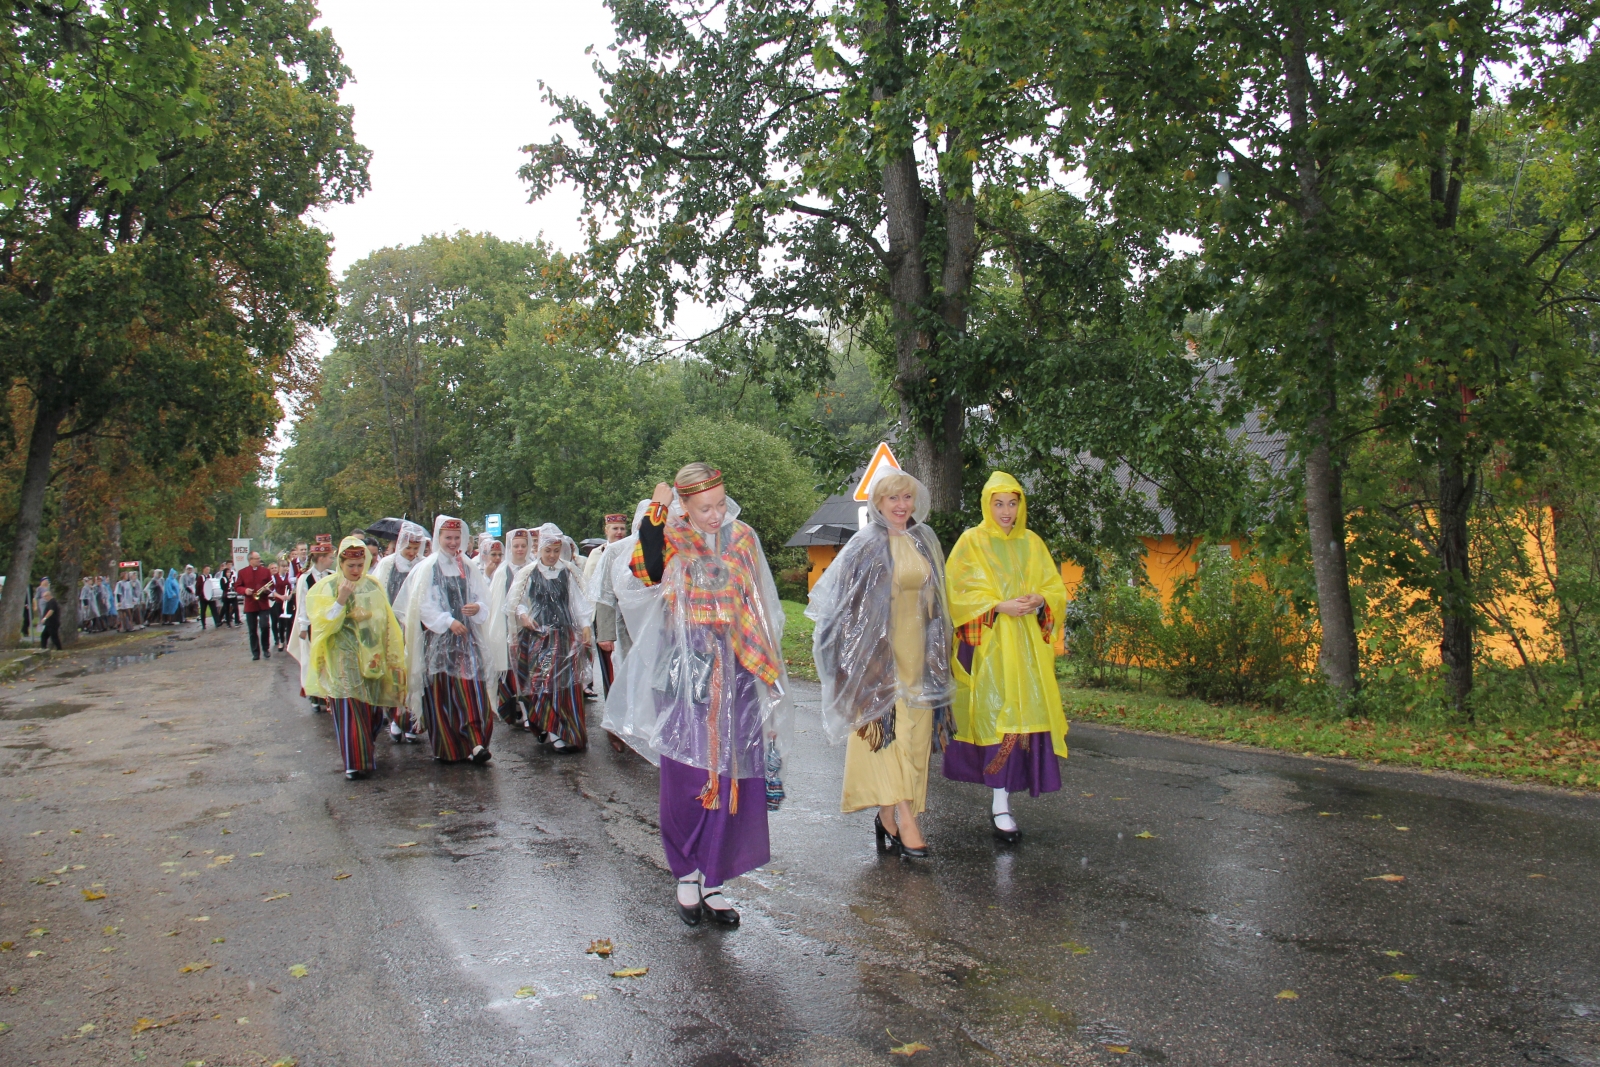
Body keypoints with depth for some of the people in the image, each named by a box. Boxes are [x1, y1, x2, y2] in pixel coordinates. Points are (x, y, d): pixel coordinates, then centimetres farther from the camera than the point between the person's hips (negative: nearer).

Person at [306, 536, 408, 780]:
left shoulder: (373, 585, 6)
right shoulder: (326, 587, -3)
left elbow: (385, 621, 11)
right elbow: (323, 624, -10)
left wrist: (391, 656, 8)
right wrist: (340, 600, -23)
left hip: (371, 658, 3)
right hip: (342, 659, -3)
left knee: (373, 709, 8)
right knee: (348, 710, -9)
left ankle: (366, 753, 29)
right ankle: (355, 762, -4)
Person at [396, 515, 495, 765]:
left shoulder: (467, 568, 12)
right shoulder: (427, 568, -1)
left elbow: (482, 597, 9)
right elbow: (424, 604, -8)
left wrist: (477, 607, -13)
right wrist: (448, 622, -17)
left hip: (467, 637, 3)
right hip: (437, 638, -3)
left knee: (471, 690, -7)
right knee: (441, 692, 0)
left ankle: (475, 744, -9)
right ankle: (445, 748, 10)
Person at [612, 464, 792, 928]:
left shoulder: (742, 539, 8)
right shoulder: (670, 542, -1)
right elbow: (646, 574, -24)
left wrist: (767, 668, 10)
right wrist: (655, 513, -22)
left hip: (736, 675, 3)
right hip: (687, 675, -3)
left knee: (732, 777, 3)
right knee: (689, 776, 0)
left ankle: (711, 880, 15)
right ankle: (687, 873, 18)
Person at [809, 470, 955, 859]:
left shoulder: (925, 541, 10)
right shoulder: (865, 546, -6)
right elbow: (847, 602, -7)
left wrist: (936, 650, 16)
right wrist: (858, 655, -12)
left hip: (917, 652, 6)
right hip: (880, 652, -5)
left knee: (914, 734, 6)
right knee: (886, 727, -10)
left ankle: (888, 816, 16)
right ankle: (904, 821, -11)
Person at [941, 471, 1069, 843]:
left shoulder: (1032, 543, 13)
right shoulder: (971, 542, 1)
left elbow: (1056, 588, 13)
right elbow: (959, 594, -5)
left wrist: (1039, 600, -10)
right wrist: (1000, 606, -17)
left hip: (1027, 644, 4)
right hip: (988, 642, -4)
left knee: (1025, 711, -2)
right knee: (997, 714, -9)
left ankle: (1004, 790, 10)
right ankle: (1001, 805, -7)